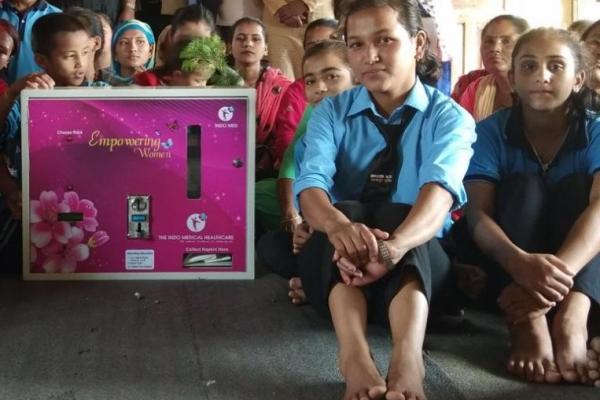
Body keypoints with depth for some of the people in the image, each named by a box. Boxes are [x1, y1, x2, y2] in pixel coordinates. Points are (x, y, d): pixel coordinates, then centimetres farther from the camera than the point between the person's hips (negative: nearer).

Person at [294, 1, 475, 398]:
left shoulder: (450, 117, -3)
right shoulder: (331, 112, 3)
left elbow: (440, 190, -25)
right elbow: (311, 184, -17)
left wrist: (392, 248, -48)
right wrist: (338, 225, -43)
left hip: (420, 260, -1)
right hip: (337, 263, 1)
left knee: (398, 218, -32)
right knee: (346, 211, -30)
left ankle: (408, 355, -56)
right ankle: (354, 354, -53)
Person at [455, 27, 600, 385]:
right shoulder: (490, 132, -7)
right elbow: (478, 214, -22)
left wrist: (560, 272, -47)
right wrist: (521, 263, -45)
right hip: (504, 264, -1)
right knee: (524, 186, -23)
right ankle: (527, 322, -47)